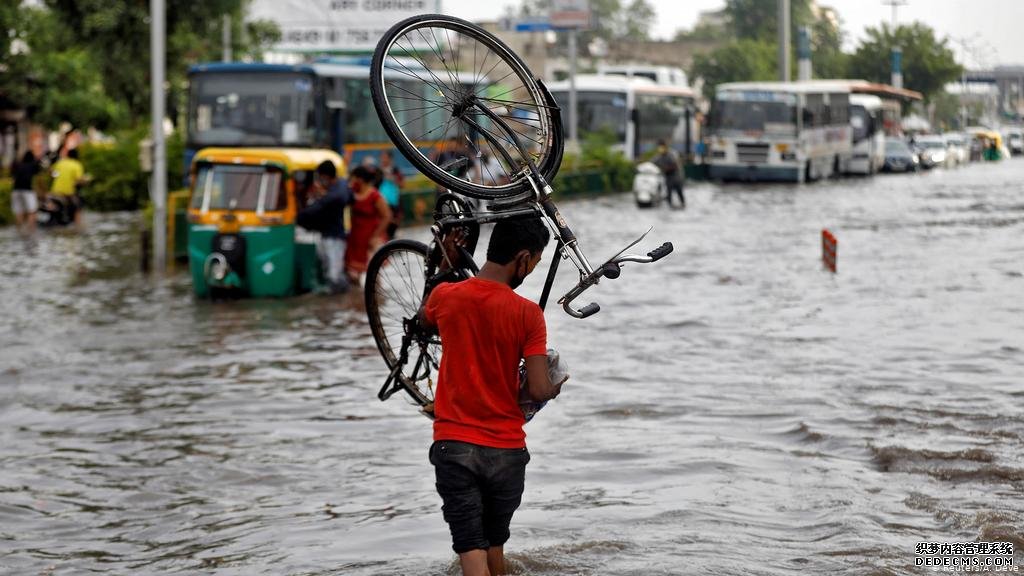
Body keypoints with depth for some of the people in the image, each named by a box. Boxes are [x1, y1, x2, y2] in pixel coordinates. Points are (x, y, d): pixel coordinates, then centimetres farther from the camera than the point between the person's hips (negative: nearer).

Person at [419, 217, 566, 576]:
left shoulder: (445, 297, -5)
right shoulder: (528, 313, -13)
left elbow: (424, 321, 21)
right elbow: (538, 391, -15)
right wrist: (555, 387, 9)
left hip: (454, 445, 0)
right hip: (506, 449, 0)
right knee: (495, 543, 20)